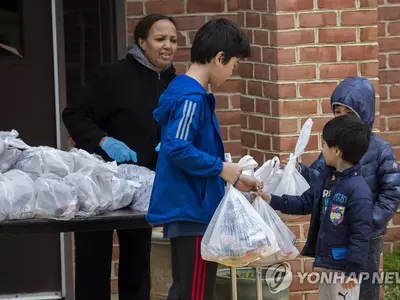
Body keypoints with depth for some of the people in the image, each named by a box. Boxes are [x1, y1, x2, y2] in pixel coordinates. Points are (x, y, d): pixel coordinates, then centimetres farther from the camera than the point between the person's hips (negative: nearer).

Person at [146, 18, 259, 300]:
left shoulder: (185, 91, 14)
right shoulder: (191, 98, -17)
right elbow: (177, 148, -27)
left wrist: (233, 178, 17)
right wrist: (221, 168, -17)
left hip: (185, 209, 10)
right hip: (193, 211, -10)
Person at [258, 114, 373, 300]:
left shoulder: (358, 190, -22)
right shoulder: (326, 177, 7)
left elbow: (361, 234, -21)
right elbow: (306, 203, 19)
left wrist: (353, 270, -21)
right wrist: (273, 201, 12)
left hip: (344, 268, -10)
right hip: (324, 263, 10)